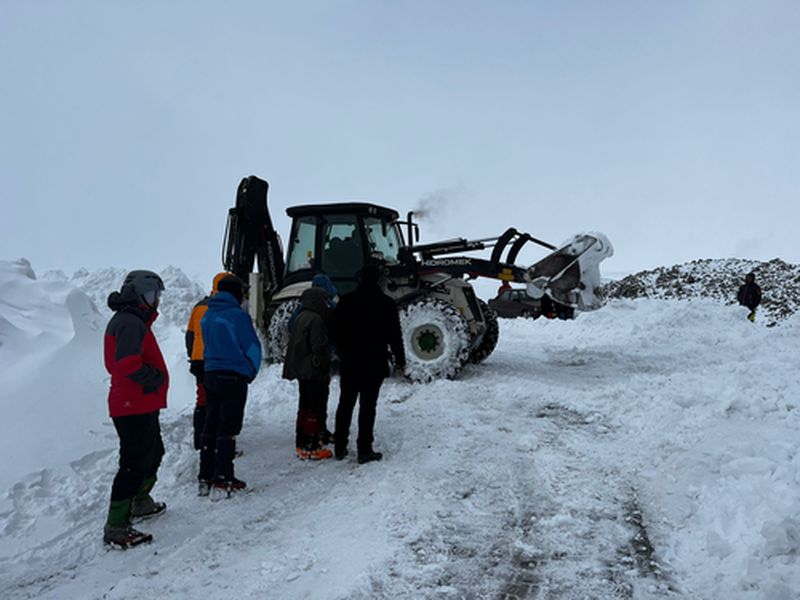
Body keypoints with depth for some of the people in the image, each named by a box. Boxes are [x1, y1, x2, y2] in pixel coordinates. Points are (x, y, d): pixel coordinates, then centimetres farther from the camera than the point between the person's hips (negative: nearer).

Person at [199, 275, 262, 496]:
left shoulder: (207, 316, 9)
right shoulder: (237, 316, -14)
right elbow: (252, 348, -11)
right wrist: (251, 372, 4)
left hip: (210, 376, 7)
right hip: (233, 378, -7)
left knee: (210, 426, 13)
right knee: (228, 428, -2)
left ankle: (205, 477, 18)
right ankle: (223, 478, 0)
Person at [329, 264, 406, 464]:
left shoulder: (346, 301, 1)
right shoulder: (386, 303, -7)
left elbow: (334, 330, 4)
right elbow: (394, 335, -5)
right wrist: (400, 360, 6)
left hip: (349, 363, 3)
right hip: (374, 364, -3)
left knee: (345, 403, 13)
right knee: (367, 406, 1)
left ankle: (340, 447, 19)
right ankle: (364, 450, 4)